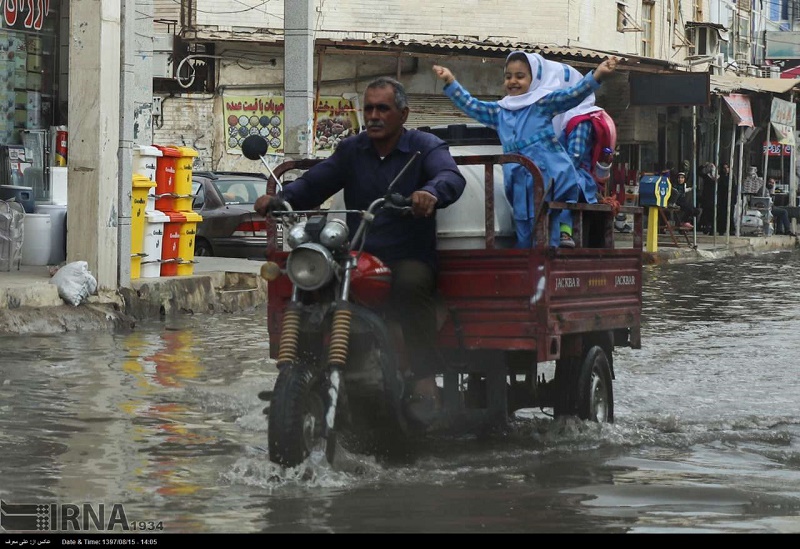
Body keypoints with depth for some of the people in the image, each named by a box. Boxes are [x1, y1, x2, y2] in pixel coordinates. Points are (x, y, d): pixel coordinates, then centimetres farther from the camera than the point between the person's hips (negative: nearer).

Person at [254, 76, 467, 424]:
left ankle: (424, 383, -38)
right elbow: (313, 184, 9)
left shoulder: (425, 147, 4)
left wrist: (431, 193, -41)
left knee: (411, 285, -38)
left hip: (409, 257, -4)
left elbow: (452, 177, -16)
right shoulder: (351, 150, 18)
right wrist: (279, 200, -13)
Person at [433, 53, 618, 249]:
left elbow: (572, 95, -12)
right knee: (524, 238, 10)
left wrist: (597, 75, -27)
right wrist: (450, 82, 18)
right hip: (520, 182, 6)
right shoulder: (499, 110, 17)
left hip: (549, 176, -6)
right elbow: (471, 105, 23)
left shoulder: (543, 102, -1)